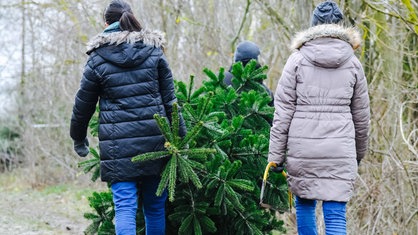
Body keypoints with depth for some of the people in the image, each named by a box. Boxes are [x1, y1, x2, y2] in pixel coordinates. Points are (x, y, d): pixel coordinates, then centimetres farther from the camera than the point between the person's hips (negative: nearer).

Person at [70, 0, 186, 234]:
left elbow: (83, 105, 9)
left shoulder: (98, 59, 3)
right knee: (155, 206, 13)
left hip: (118, 144, -2)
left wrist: (79, 139, 24)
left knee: (125, 206, -3)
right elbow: (170, 100, 4)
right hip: (154, 140, 2)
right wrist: (181, 136, 8)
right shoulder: (154, 51, 7)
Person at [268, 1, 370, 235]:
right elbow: (361, 115, 11)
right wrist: (359, 153, 24)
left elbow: (283, 111, -2)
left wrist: (275, 155, 2)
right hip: (340, 150, 1)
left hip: (302, 147, 0)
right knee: (336, 215, 0)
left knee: (305, 205, 17)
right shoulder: (352, 62, 5)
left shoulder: (298, 59, 0)